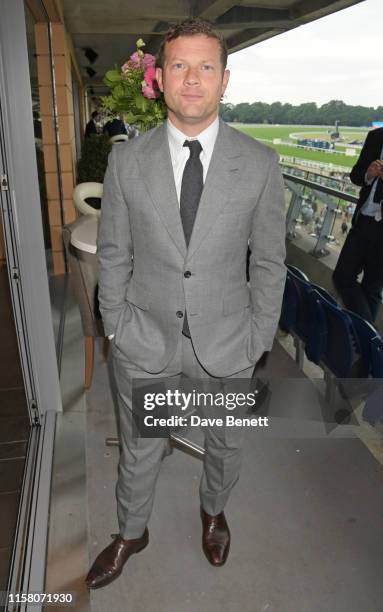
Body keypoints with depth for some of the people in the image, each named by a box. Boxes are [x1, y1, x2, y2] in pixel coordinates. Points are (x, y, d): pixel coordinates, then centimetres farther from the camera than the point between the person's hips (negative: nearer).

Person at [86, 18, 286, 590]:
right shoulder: (126, 159, -6)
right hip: (145, 336, 0)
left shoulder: (260, 162, -7)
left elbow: (269, 259, -2)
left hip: (226, 339, 1)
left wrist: (260, 336, -1)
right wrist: (116, 325, 1)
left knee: (225, 443, 23)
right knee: (139, 449, 20)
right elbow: (113, 253, 1)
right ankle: (132, 532, 51)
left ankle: (213, 509, 58)